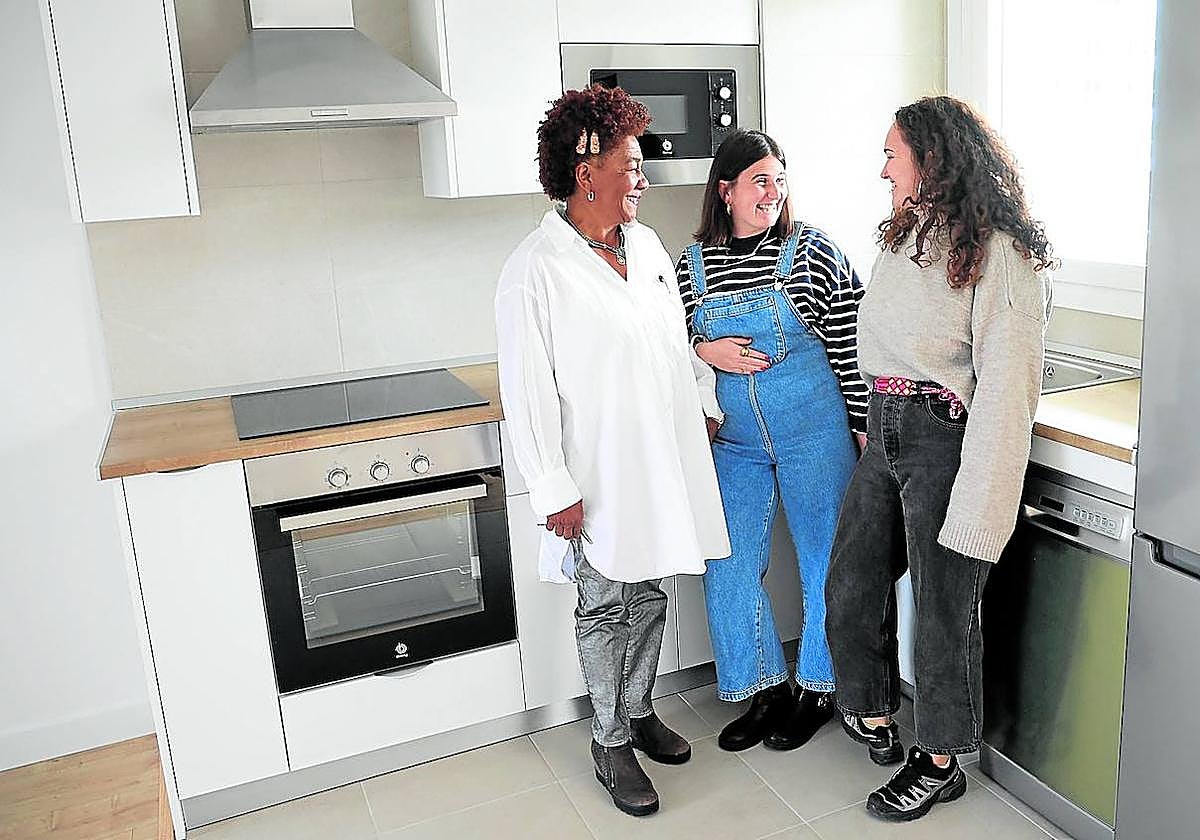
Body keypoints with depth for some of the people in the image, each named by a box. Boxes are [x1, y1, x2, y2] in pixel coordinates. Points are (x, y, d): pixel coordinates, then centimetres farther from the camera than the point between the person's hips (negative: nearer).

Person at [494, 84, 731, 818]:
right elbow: (528, 393, -15)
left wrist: (702, 414, 17)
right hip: (601, 476, -6)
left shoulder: (647, 245, 6)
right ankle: (611, 744, 27)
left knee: (651, 594, 18)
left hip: (665, 462, 6)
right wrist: (555, 491, -16)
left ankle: (640, 710, 39)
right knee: (606, 608, 9)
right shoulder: (536, 270, -14)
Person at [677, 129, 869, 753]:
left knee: (825, 560, 8)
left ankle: (818, 690, 28)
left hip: (814, 431, -3)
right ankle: (765, 692, 24)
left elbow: (850, 345, -3)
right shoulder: (692, 263, 3)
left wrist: (866, 425, -4)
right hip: (733, 440, 3)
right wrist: (705, 351, -10)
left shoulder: (811, 251, -5)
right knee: (729, 566, 5)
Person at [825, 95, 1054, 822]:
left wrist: (976, 502, -21)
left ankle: (941, 763, 28)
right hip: (887, 434, 8)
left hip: (944, 441, -8)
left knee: (943, 605, 7)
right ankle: (874, 715, 40)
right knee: (852, 584, 15)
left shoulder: (1001, 253, -14)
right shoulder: (906, 236, 11)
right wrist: (876, 423, 12)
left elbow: (1006, 386, -18)